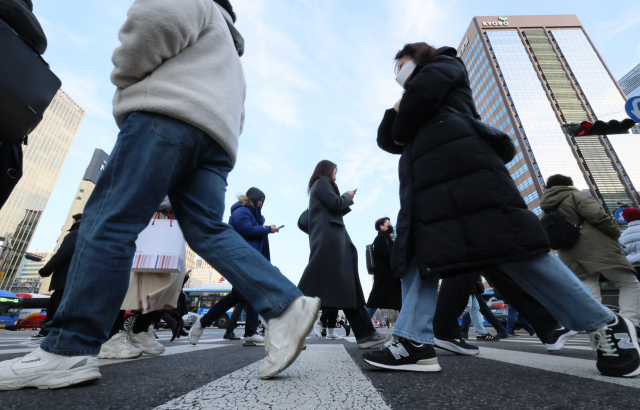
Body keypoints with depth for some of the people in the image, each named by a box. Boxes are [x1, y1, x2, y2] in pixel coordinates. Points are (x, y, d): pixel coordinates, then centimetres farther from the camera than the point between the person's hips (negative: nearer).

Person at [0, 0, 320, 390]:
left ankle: (68, 351, -12)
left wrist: (125, 76, 11)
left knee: (110, 220, -11)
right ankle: (287, 306, -16)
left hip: (172, 112, -7)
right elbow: (237, 119, 39)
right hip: (218, 138, 8)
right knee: (208, 232, -7)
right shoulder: (231, 62, 45)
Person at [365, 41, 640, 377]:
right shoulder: (413, 99, 43)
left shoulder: (444, 64, 24)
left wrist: (402, 130, 12)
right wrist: (396, 109, 19)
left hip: (463, 171, -8)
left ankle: (605, 324, 4)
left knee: (513, 250, -12)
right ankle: (415, 342, -8)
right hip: (428, 190, 9)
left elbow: (422, 92, -2)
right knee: (417, 257, -5)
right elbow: (387, 141, 31)